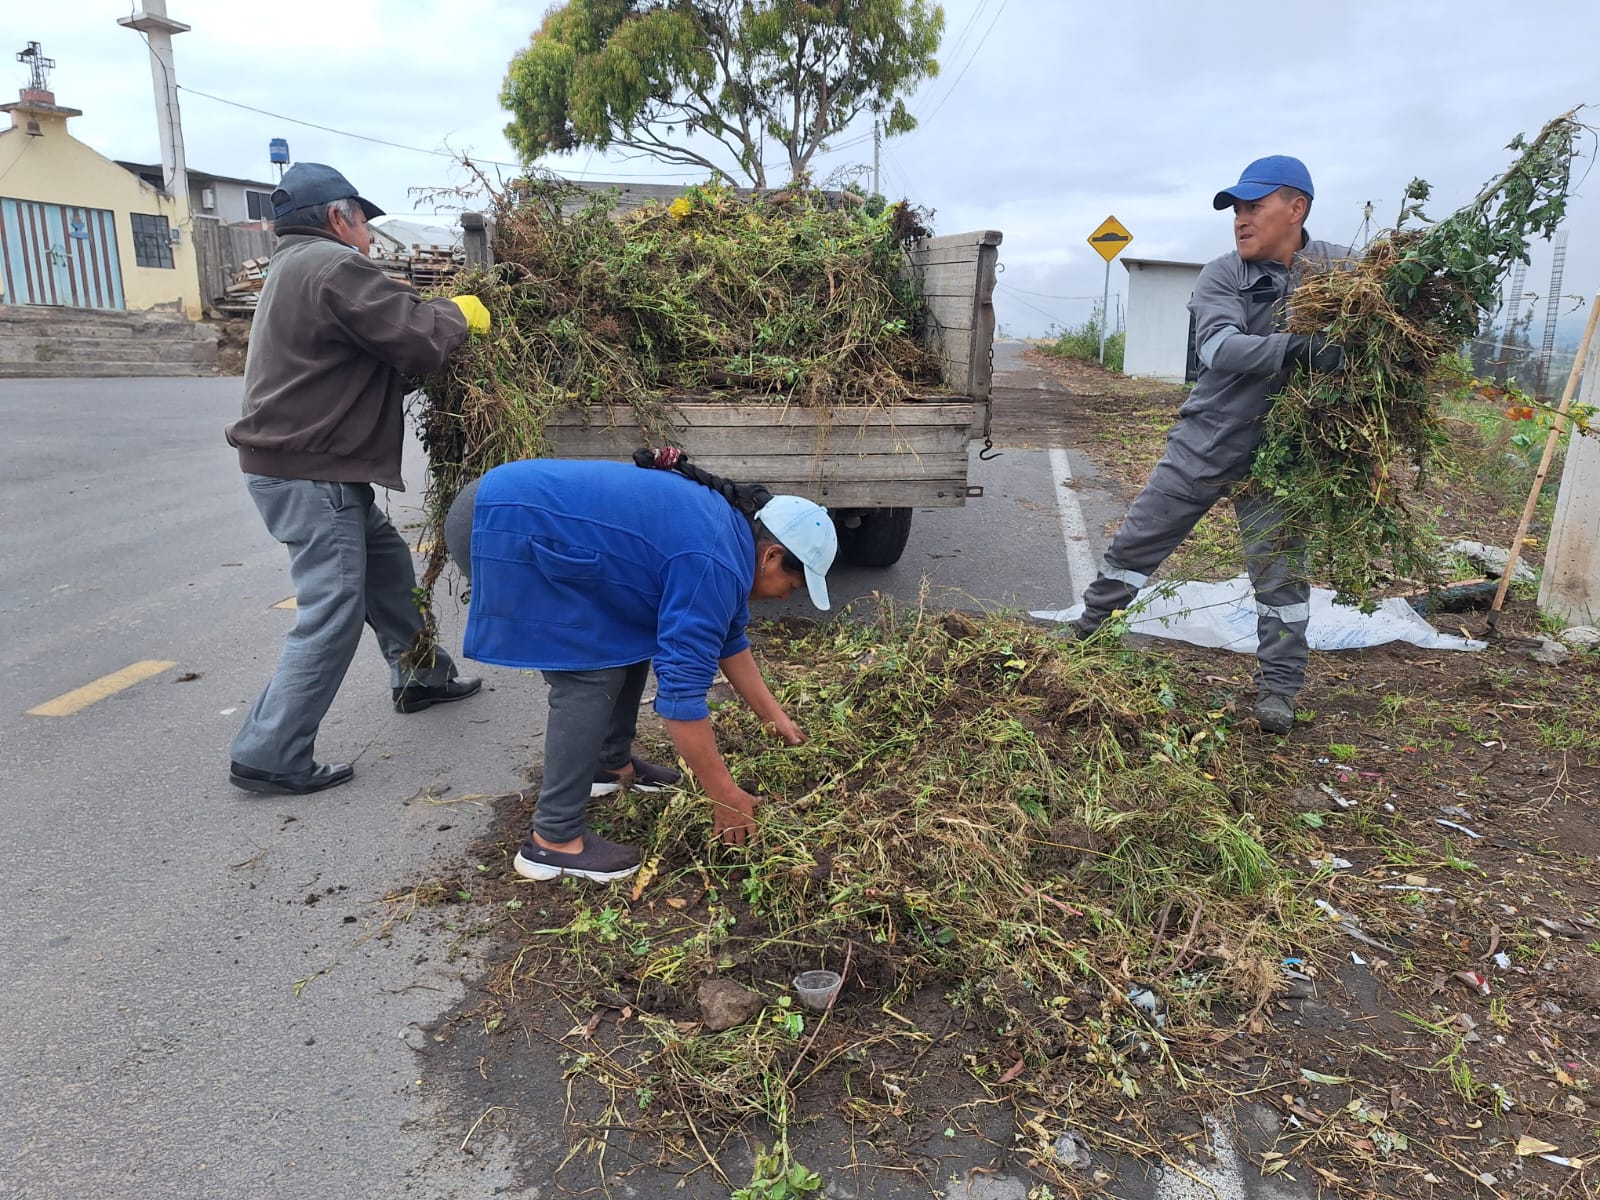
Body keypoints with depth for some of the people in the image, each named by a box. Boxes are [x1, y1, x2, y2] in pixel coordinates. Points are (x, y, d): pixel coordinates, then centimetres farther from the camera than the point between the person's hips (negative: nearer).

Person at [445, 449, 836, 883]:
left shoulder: (727, 527, 9)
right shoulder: (714, 565, -21)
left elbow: (728, 640, 21)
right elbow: (681, 691, -21)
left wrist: (776, 720, 23)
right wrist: (725, 796, -13)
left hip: (530, 508, 10)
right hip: (504, 529, -10)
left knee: (632, 641, 14)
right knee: (592, 677, -10)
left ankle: (611, 765, 29)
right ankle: (553, 841, -3)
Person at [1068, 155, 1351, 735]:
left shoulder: (1342, 269, -4)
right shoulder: (1222, 275, -8)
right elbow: (1220, 348, -25)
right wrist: (1295, 347, -42)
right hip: (1204, 442, 1)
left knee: (1280, 565, 3)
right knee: (1137, 540, 8)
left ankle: (1279, 687, 18)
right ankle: (1086, 631, 28)